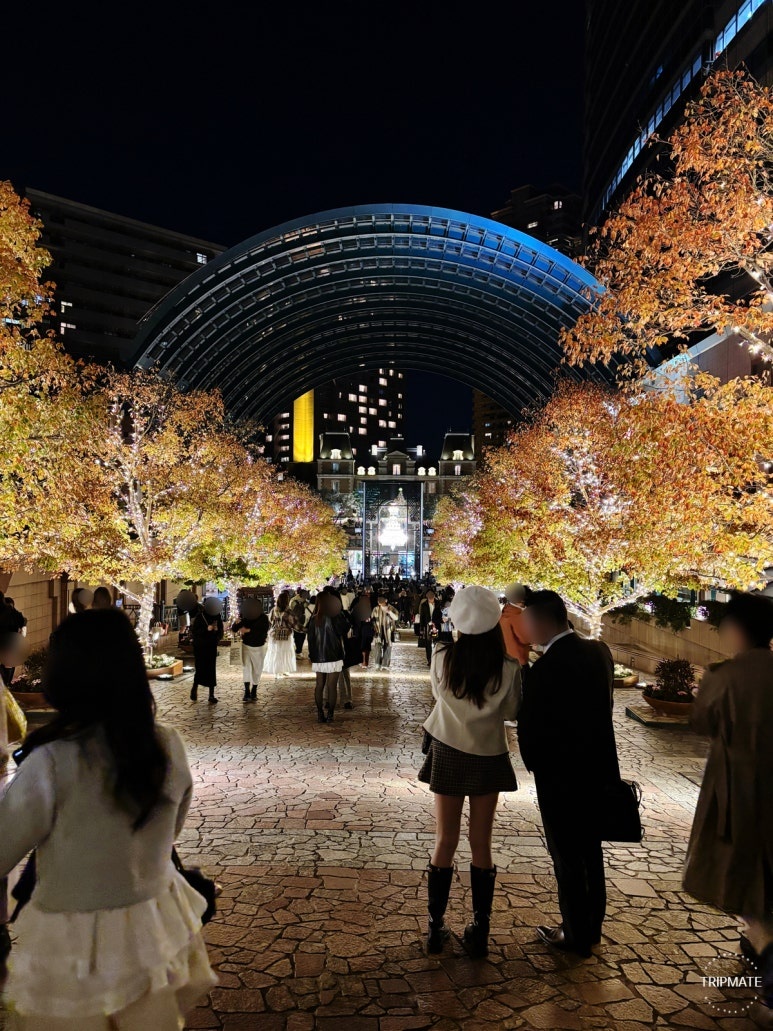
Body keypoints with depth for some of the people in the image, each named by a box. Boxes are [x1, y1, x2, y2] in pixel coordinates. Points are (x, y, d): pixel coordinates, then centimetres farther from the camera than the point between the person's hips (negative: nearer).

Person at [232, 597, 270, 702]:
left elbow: (263, 633, -24)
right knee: (246, 668, -8)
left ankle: (254, 692, 21)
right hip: (246, 645, 1)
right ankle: (247, 692, -10)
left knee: (257, 670, 8)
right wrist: (237, 623, -33)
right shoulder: (244, 616, -9)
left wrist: (249, 630, -31)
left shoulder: (263, 618, -15)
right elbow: (234, 630, -10)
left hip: (259, 647, -1)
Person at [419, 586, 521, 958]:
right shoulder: (508, 668, -17)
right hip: (488, 758, -1)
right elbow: (512, 711, -2)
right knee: (481, 844, 12)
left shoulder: (442, 658, -13)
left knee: (445, 841, 12)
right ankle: (479, 931, 20)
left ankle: (435, 928, 20)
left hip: (448, 754, 1)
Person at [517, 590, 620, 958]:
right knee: (590, 852, 22)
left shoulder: (543, 670, -26)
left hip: (561, 777, -7)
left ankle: (576, 935, 28)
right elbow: (601, 706, 6)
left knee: (567, 859, 12)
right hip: (599, 769, 7)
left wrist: (534, 764, 2)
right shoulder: (599, 652, -5)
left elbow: (530, 730, -16)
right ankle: (592, 926, 39)